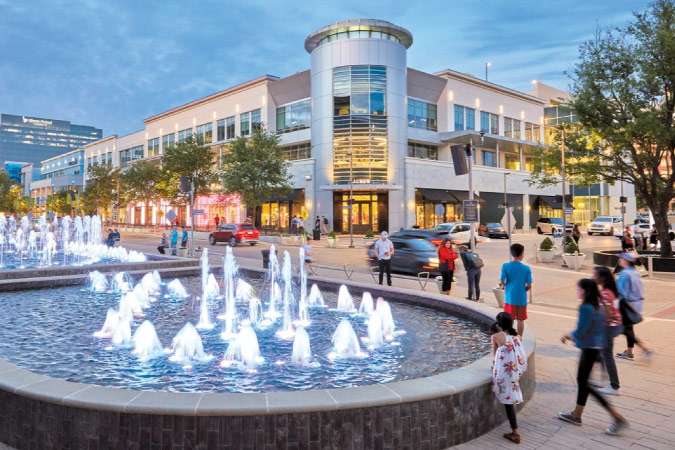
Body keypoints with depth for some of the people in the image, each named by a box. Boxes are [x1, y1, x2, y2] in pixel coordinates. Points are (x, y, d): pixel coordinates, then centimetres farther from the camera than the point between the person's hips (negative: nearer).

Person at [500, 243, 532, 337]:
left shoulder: (505, 266, -9)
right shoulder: (526, 268, -9)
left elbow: (502, 281, -8)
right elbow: (529, 286, -7)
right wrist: (523, 290, 13)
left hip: (509, 297, 1)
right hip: (521, 298, -1)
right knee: (520, 320, 12)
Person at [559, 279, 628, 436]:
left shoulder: (586, 308, -22)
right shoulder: (598, 306, 6)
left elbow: (580, 333, -22)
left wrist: (570, 335, -2)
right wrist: (571, 335, 13)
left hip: (589, 350, -9)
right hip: (597, 347, 10)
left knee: (585, 384, 1)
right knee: (582, 381, 18)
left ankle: (618, 418, 4)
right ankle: (576, 415, 30)